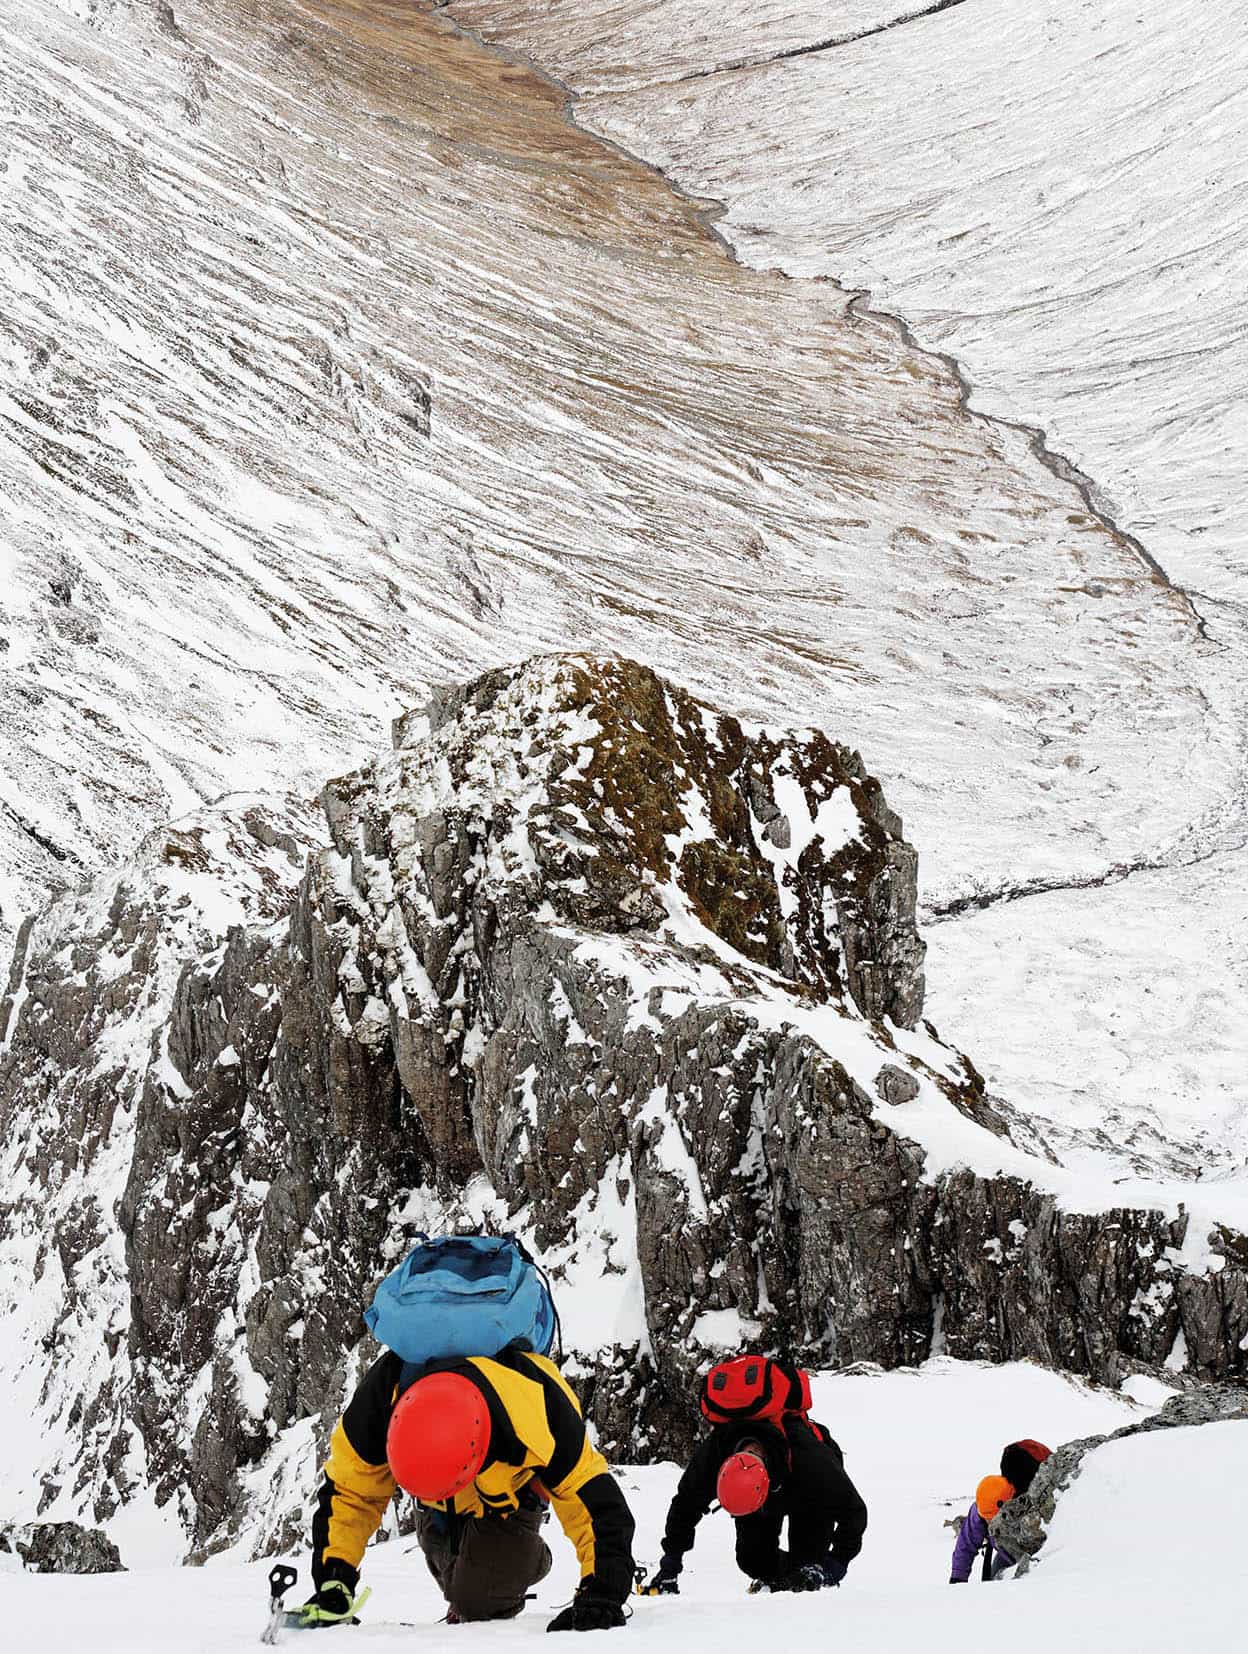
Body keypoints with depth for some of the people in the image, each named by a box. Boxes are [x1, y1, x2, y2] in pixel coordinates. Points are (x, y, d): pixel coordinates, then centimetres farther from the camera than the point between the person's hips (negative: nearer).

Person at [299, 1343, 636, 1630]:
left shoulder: (539, 1413, -47)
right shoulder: (384, 1389, -41)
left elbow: (597, 1504, -38)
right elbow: (347, 1492, -25)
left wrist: (601, 1596, -46)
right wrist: (333, 1582, -30)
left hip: (513, 1491, -3)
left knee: (478, 1599, -15)